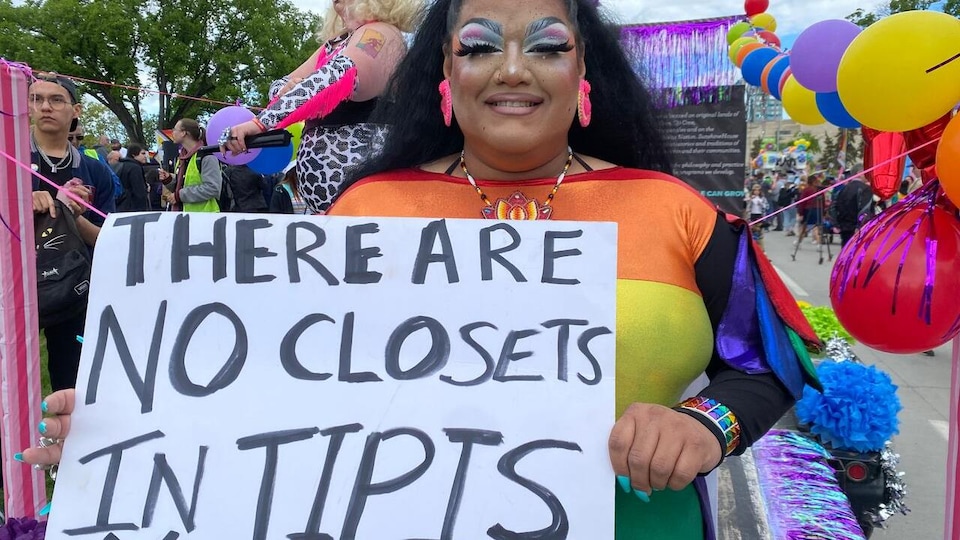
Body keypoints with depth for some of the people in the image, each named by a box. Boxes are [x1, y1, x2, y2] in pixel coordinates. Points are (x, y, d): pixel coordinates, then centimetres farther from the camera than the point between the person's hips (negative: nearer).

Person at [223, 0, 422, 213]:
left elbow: (337, 79, -25)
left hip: (353, 173, -8)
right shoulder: (335, 43, 21)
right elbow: (279, 85, 20)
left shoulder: (381, 34, -6)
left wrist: (262, 121, -32)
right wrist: (286, 91, -7)